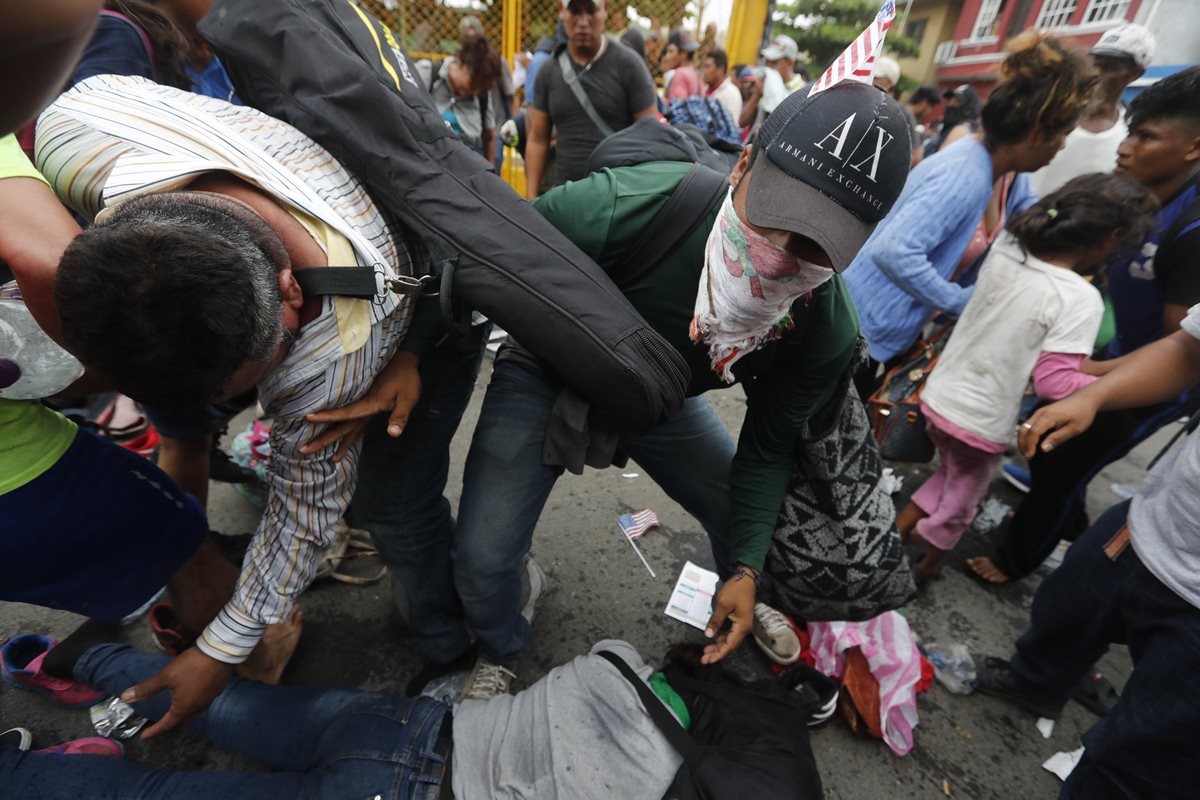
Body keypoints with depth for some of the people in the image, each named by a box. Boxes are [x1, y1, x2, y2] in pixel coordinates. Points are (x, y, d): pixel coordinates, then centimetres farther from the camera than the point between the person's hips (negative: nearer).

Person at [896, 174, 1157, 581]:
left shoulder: (1005, 248, -6)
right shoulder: (1081, 299, -22)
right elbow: (1054, 382, -21)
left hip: (940, 395, 5)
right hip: (981, 422, -5)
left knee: (952, 474, 30)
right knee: (960, 498, 20)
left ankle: (893, 535, 33)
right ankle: (926, 565, 39)